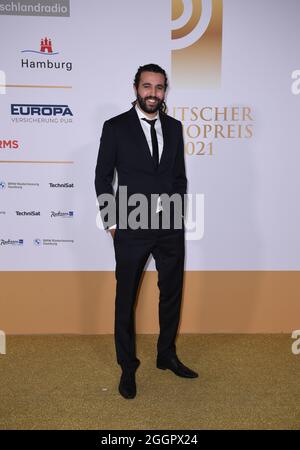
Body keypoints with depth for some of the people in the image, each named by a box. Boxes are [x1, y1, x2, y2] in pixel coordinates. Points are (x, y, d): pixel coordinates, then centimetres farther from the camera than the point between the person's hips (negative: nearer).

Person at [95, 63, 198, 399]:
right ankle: (128, 367, 27)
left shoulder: (174, 127, 8)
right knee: (126, 298, 8)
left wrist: (179, 213, 5)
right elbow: (102, 177, -1)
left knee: (172, 294, 15)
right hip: (132, 228, -3)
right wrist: (111, 222, -5)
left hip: (171, 227, 4)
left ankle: (167, 356, 36)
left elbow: (179, 175, 13)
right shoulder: (115, 127, -2)